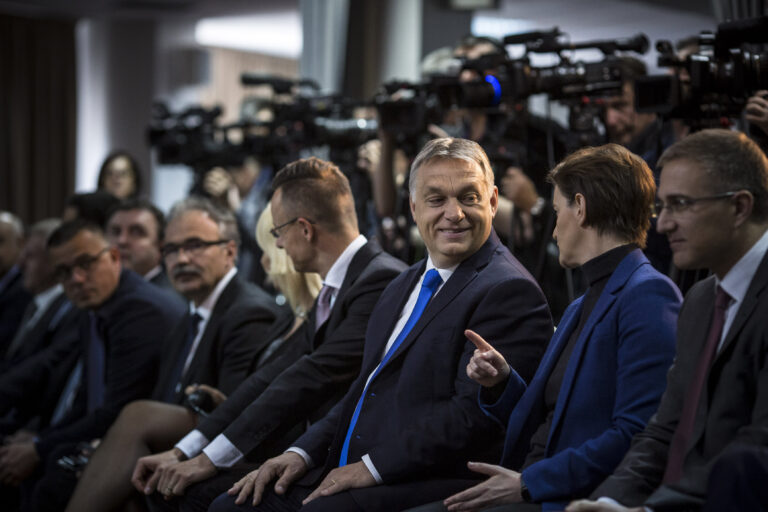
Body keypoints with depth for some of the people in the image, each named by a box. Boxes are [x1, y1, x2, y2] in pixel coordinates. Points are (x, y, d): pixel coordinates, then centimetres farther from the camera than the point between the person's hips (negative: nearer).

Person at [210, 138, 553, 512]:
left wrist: (373, 466, -17)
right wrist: (303, 453, 7)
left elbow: (475, 414, -18)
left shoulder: (510, 291, -9)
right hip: (348, 472, 9)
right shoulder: (404, 287, 22)